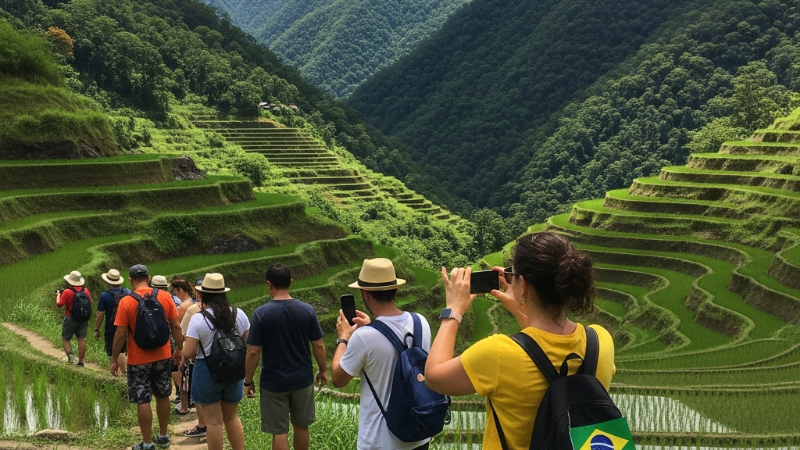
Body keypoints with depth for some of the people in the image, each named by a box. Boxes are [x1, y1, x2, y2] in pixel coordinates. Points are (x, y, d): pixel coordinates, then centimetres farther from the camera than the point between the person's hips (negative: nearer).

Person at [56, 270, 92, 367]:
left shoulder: (67, 292, -16)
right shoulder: (85, 290, -2)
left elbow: (59, 304, -10)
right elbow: (90, 301, 12)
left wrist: (58, 295, 7)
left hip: (71, 318, -4)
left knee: (65, 339, 11)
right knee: (81, 339, 6)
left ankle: (70, 354, -11)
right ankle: (80, 361, 8)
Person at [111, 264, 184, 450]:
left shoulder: (126, 302, -12)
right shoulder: (165, 296, -4)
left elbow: (121, 334, -12)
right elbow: (176, 327, -2)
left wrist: (114, 360, -3)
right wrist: (179, 349, 11)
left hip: (138, 360, -3)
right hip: (163, 357, 3)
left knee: (143, 401, 5)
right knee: (163, 396, 17)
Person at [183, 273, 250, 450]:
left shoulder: (198, 319, -15)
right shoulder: (239, 314, -2)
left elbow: (188, 353, -16)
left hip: (207, 372, -4)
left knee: (214, 421, 6)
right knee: (232, 417, 19)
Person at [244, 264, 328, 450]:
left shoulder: (261, 313, -14)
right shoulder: (307, 310, -7)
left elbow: (253, 352, -12)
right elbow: (318, 345, -2)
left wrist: (248, 380, -1)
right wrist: (323, 370, 12)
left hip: (273, 382, -3)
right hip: (302, 379, 3)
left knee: (279, 432, 6)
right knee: (301, 426, 18)